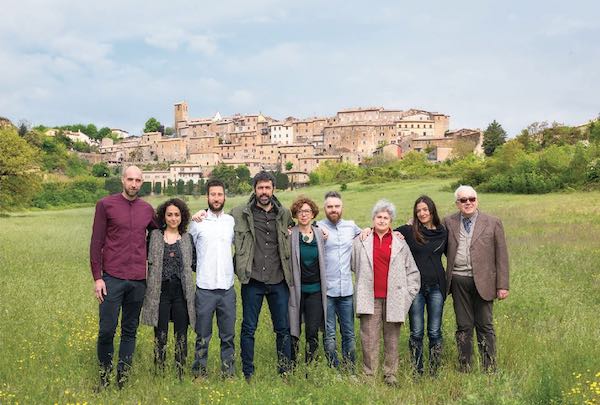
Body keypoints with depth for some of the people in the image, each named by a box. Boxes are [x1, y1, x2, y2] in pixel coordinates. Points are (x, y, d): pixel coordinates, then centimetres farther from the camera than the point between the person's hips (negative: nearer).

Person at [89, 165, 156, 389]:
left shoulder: (147, 209, 10)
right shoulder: (105, 205, 0)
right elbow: (96, 243, -1)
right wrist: (97, 277, -6)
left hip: (138, 280, 3)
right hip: (112, 278, -3)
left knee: (130, 330, 8)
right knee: (107, 330, -1)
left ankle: (123, 376, 18)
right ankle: (104, 373, 17)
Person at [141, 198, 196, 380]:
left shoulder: (188, 238, 8)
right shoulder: (154, 235, 4)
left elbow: (195, 263, 8)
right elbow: (148, 259, 3)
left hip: (182, 292, 1)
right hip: (160, 291, -1)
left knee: (181, 336, 6)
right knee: (160, 336, 4)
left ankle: (180, 375, 16)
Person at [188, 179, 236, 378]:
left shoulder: (231, 221, 7)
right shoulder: (197, 221, 0)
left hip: (227, 287, 2)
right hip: (205, 288, -2)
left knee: (228, 334, 8)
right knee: (203, 335, 5)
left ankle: (228, 371, 18)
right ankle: (199, 372, 16)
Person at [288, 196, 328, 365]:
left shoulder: (320, 234, 5)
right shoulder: (289, 234, -5)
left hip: (315, 290, 3)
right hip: (296, 289, -2)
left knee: (313, 333, 3)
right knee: (293, 333, 4)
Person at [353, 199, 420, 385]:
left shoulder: (399, 243, 9)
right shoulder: (361, 241, 8)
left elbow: (412, 271, 10)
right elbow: (352, 263, 16)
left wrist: (409, 294, 4)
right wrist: (362, 284, 7)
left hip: (393, 298, 1)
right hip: (370, 298, 0)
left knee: (392, 339, 7)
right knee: (369, 339, 0)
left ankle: (390, 375, 16)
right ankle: (369, 375, 8)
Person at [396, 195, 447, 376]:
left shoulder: (443, 232, 7)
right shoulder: (408, 231, -1)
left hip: (436, 287, 2)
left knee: (435, 332, 7)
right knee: (416, 333, 4)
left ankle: (435, 373, 17)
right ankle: (417, 373, 15)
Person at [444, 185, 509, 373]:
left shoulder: (492, 223, 1)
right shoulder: (448, 222, 6)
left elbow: (501, 256, 1)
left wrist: (502, 285, -3)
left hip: (483, 281, -2)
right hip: (458, 281, 2)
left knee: (485, 326, 5)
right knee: (463, 326, 9)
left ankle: (489, 369, 14)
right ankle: (464, 368, 18)